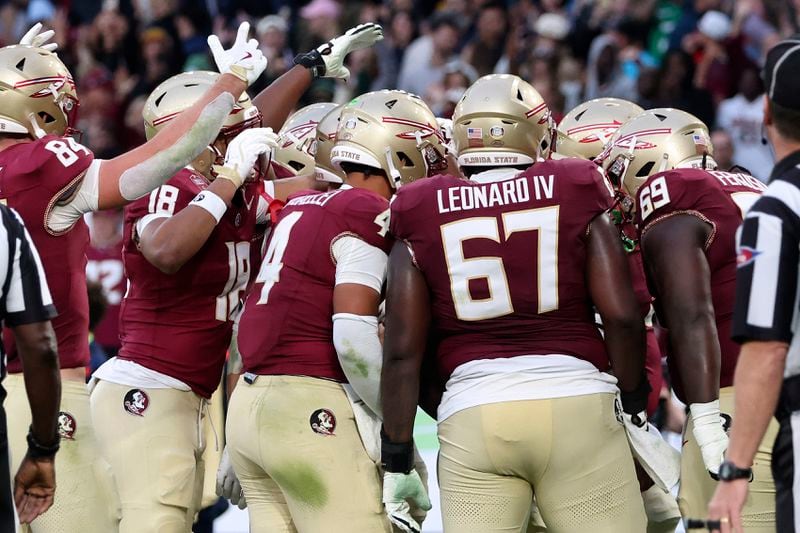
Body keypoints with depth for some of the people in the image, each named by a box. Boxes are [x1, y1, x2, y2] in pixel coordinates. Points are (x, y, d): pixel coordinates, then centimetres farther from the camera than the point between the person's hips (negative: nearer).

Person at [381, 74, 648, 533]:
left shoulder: (425, 217, 7)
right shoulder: (576, 199, 4)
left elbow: (402, 350, 3)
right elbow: (621, 316, -2)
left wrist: (396, 461, 8)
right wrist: (636, 405, 12)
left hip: (472, 417, 1)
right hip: (577, 407, -1)